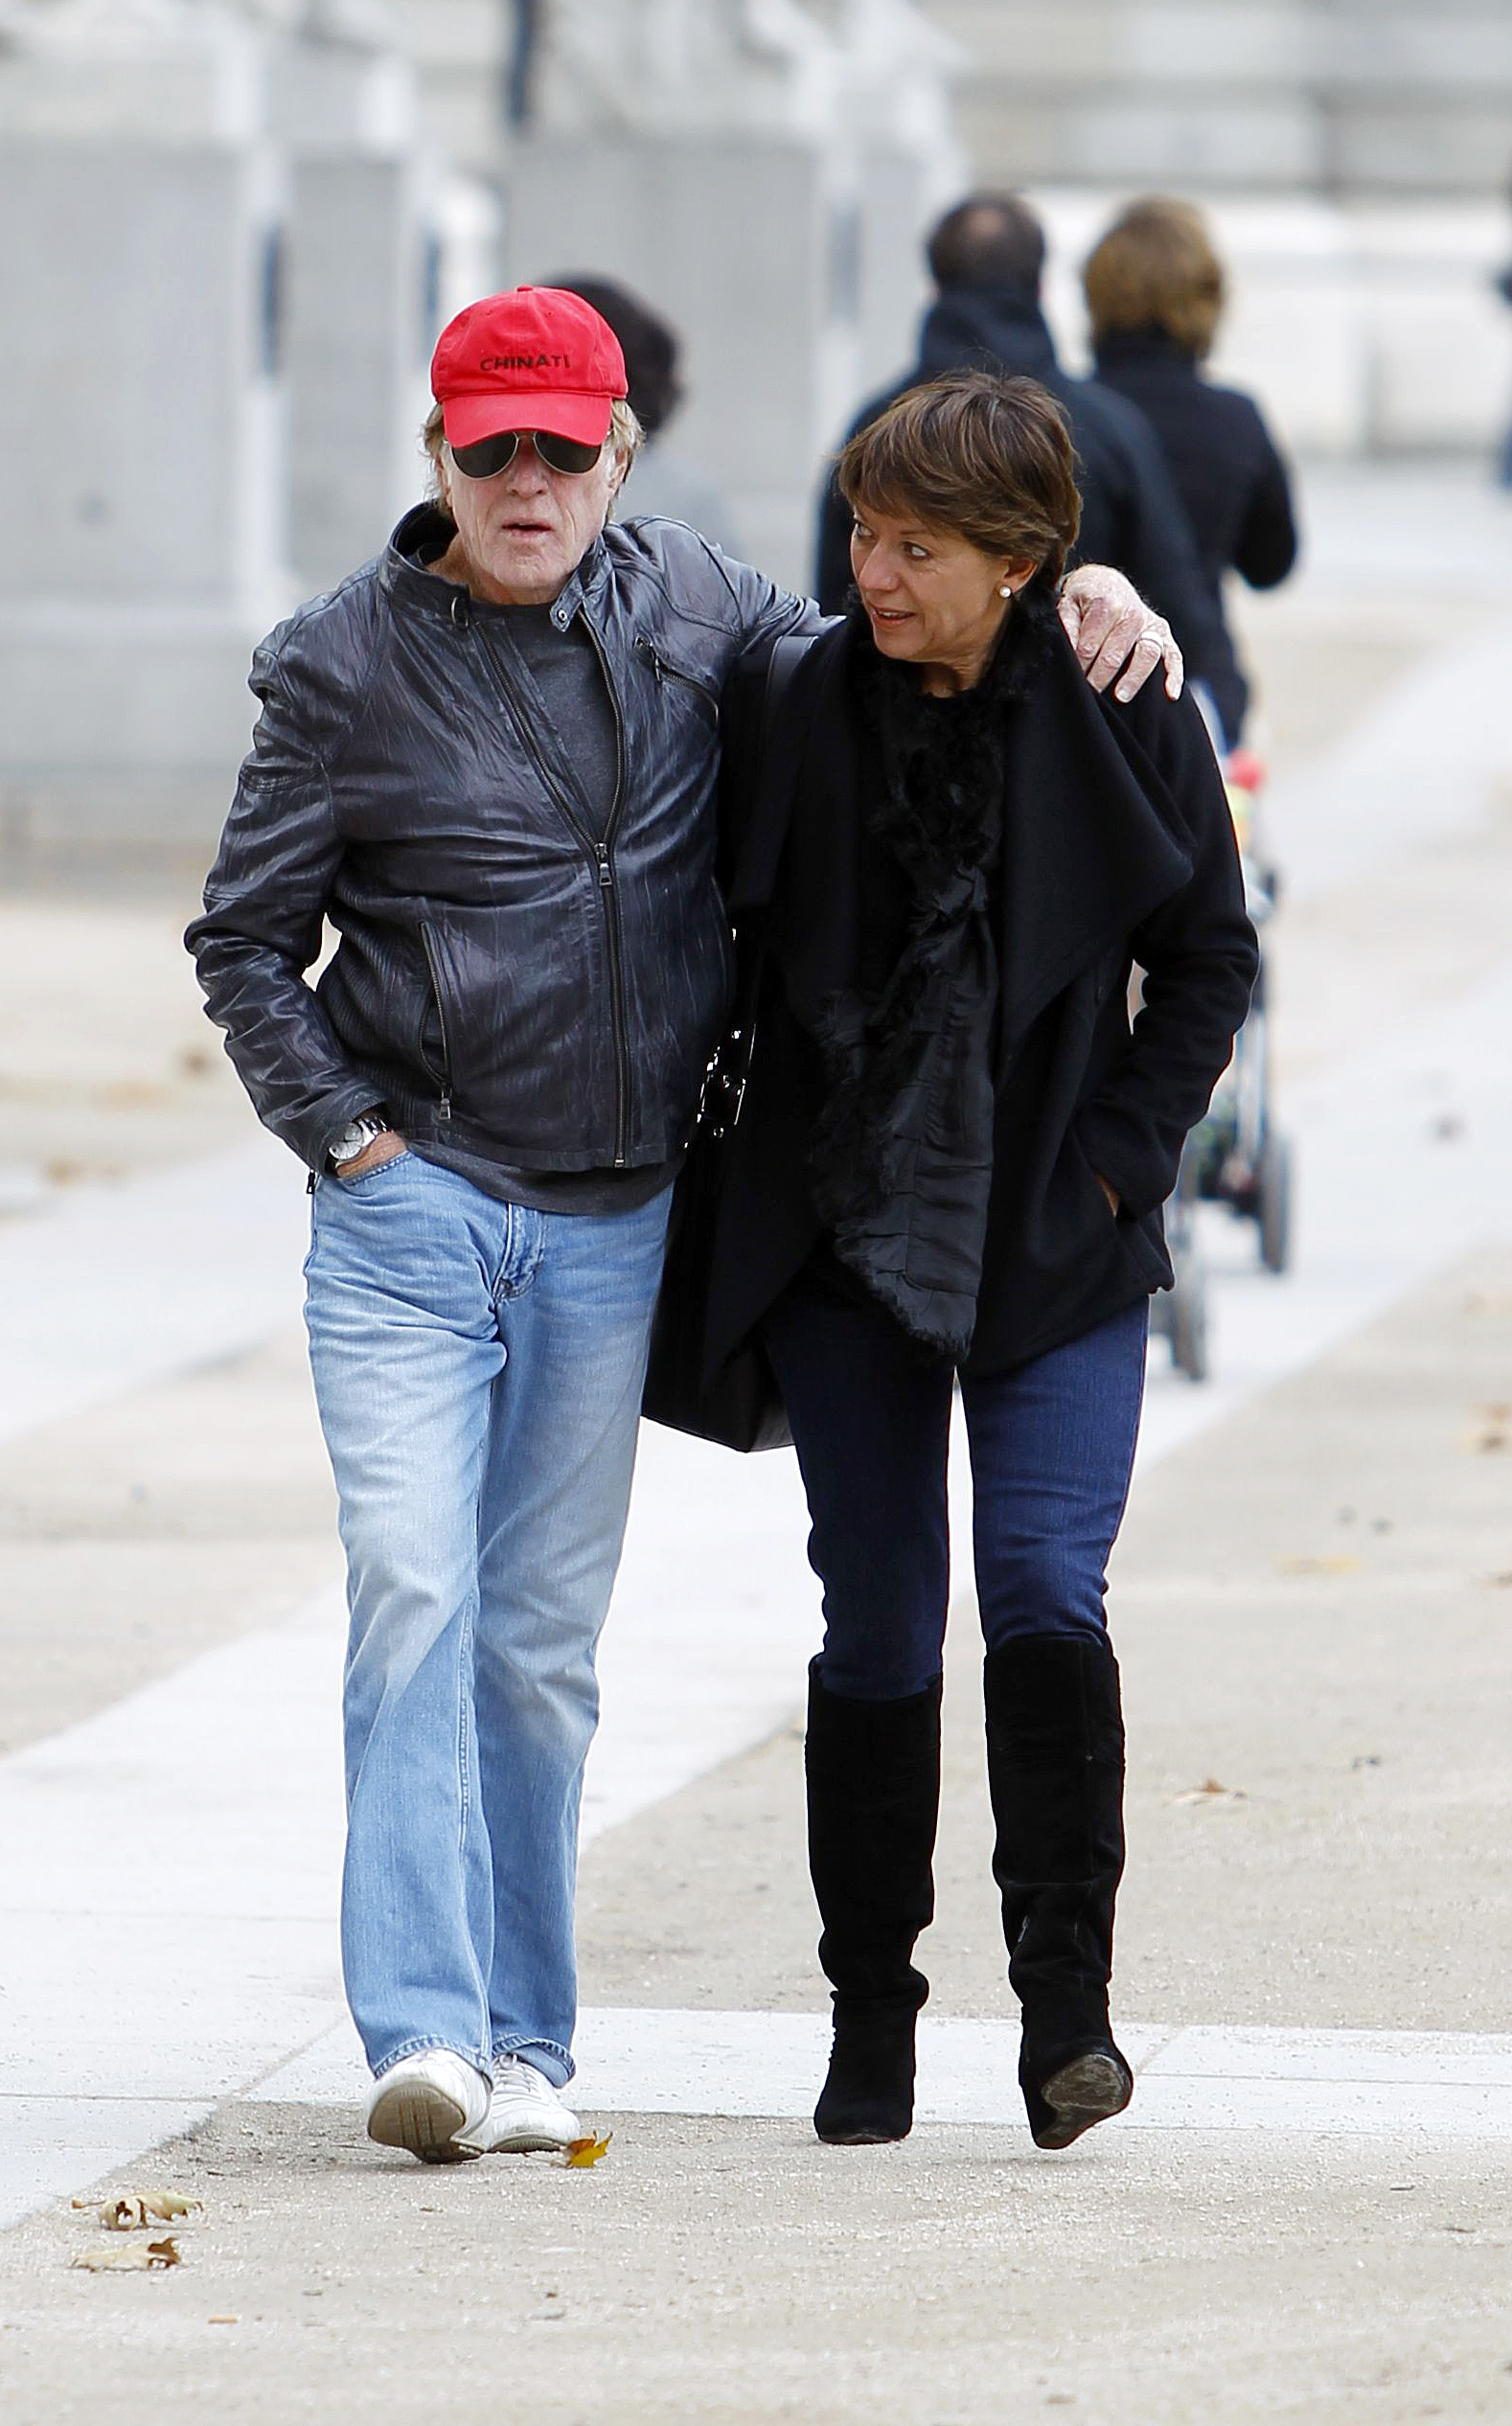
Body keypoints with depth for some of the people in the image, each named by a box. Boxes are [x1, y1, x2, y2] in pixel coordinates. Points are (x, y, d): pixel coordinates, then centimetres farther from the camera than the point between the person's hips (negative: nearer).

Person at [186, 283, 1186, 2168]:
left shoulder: (695, 612, 6)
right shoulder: (344, 667, -2)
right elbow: (244, 938, 4)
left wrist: (1068, 597, 6)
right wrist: (340, 1128, -5)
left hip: (612, 1225, 3)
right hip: (411, 1210, -3)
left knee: (542, 1643, 8)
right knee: (412, 1601, -15)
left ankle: (526, 2046, 14)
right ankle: (422, 2033, -20)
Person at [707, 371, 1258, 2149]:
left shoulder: (1125, 718, -4)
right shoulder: (793, 706, -2)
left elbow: (1209, 963, 4)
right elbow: (721, 936, 10)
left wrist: (1114, 1163, -4)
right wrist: (742, 1176, 4)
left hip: (1057, 1243, -1)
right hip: (849, 1234, 1)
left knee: (1046, 1587, -14)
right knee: (877, 1621, 2)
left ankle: (1065, 1993, -3)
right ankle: (871, 2011, 15)